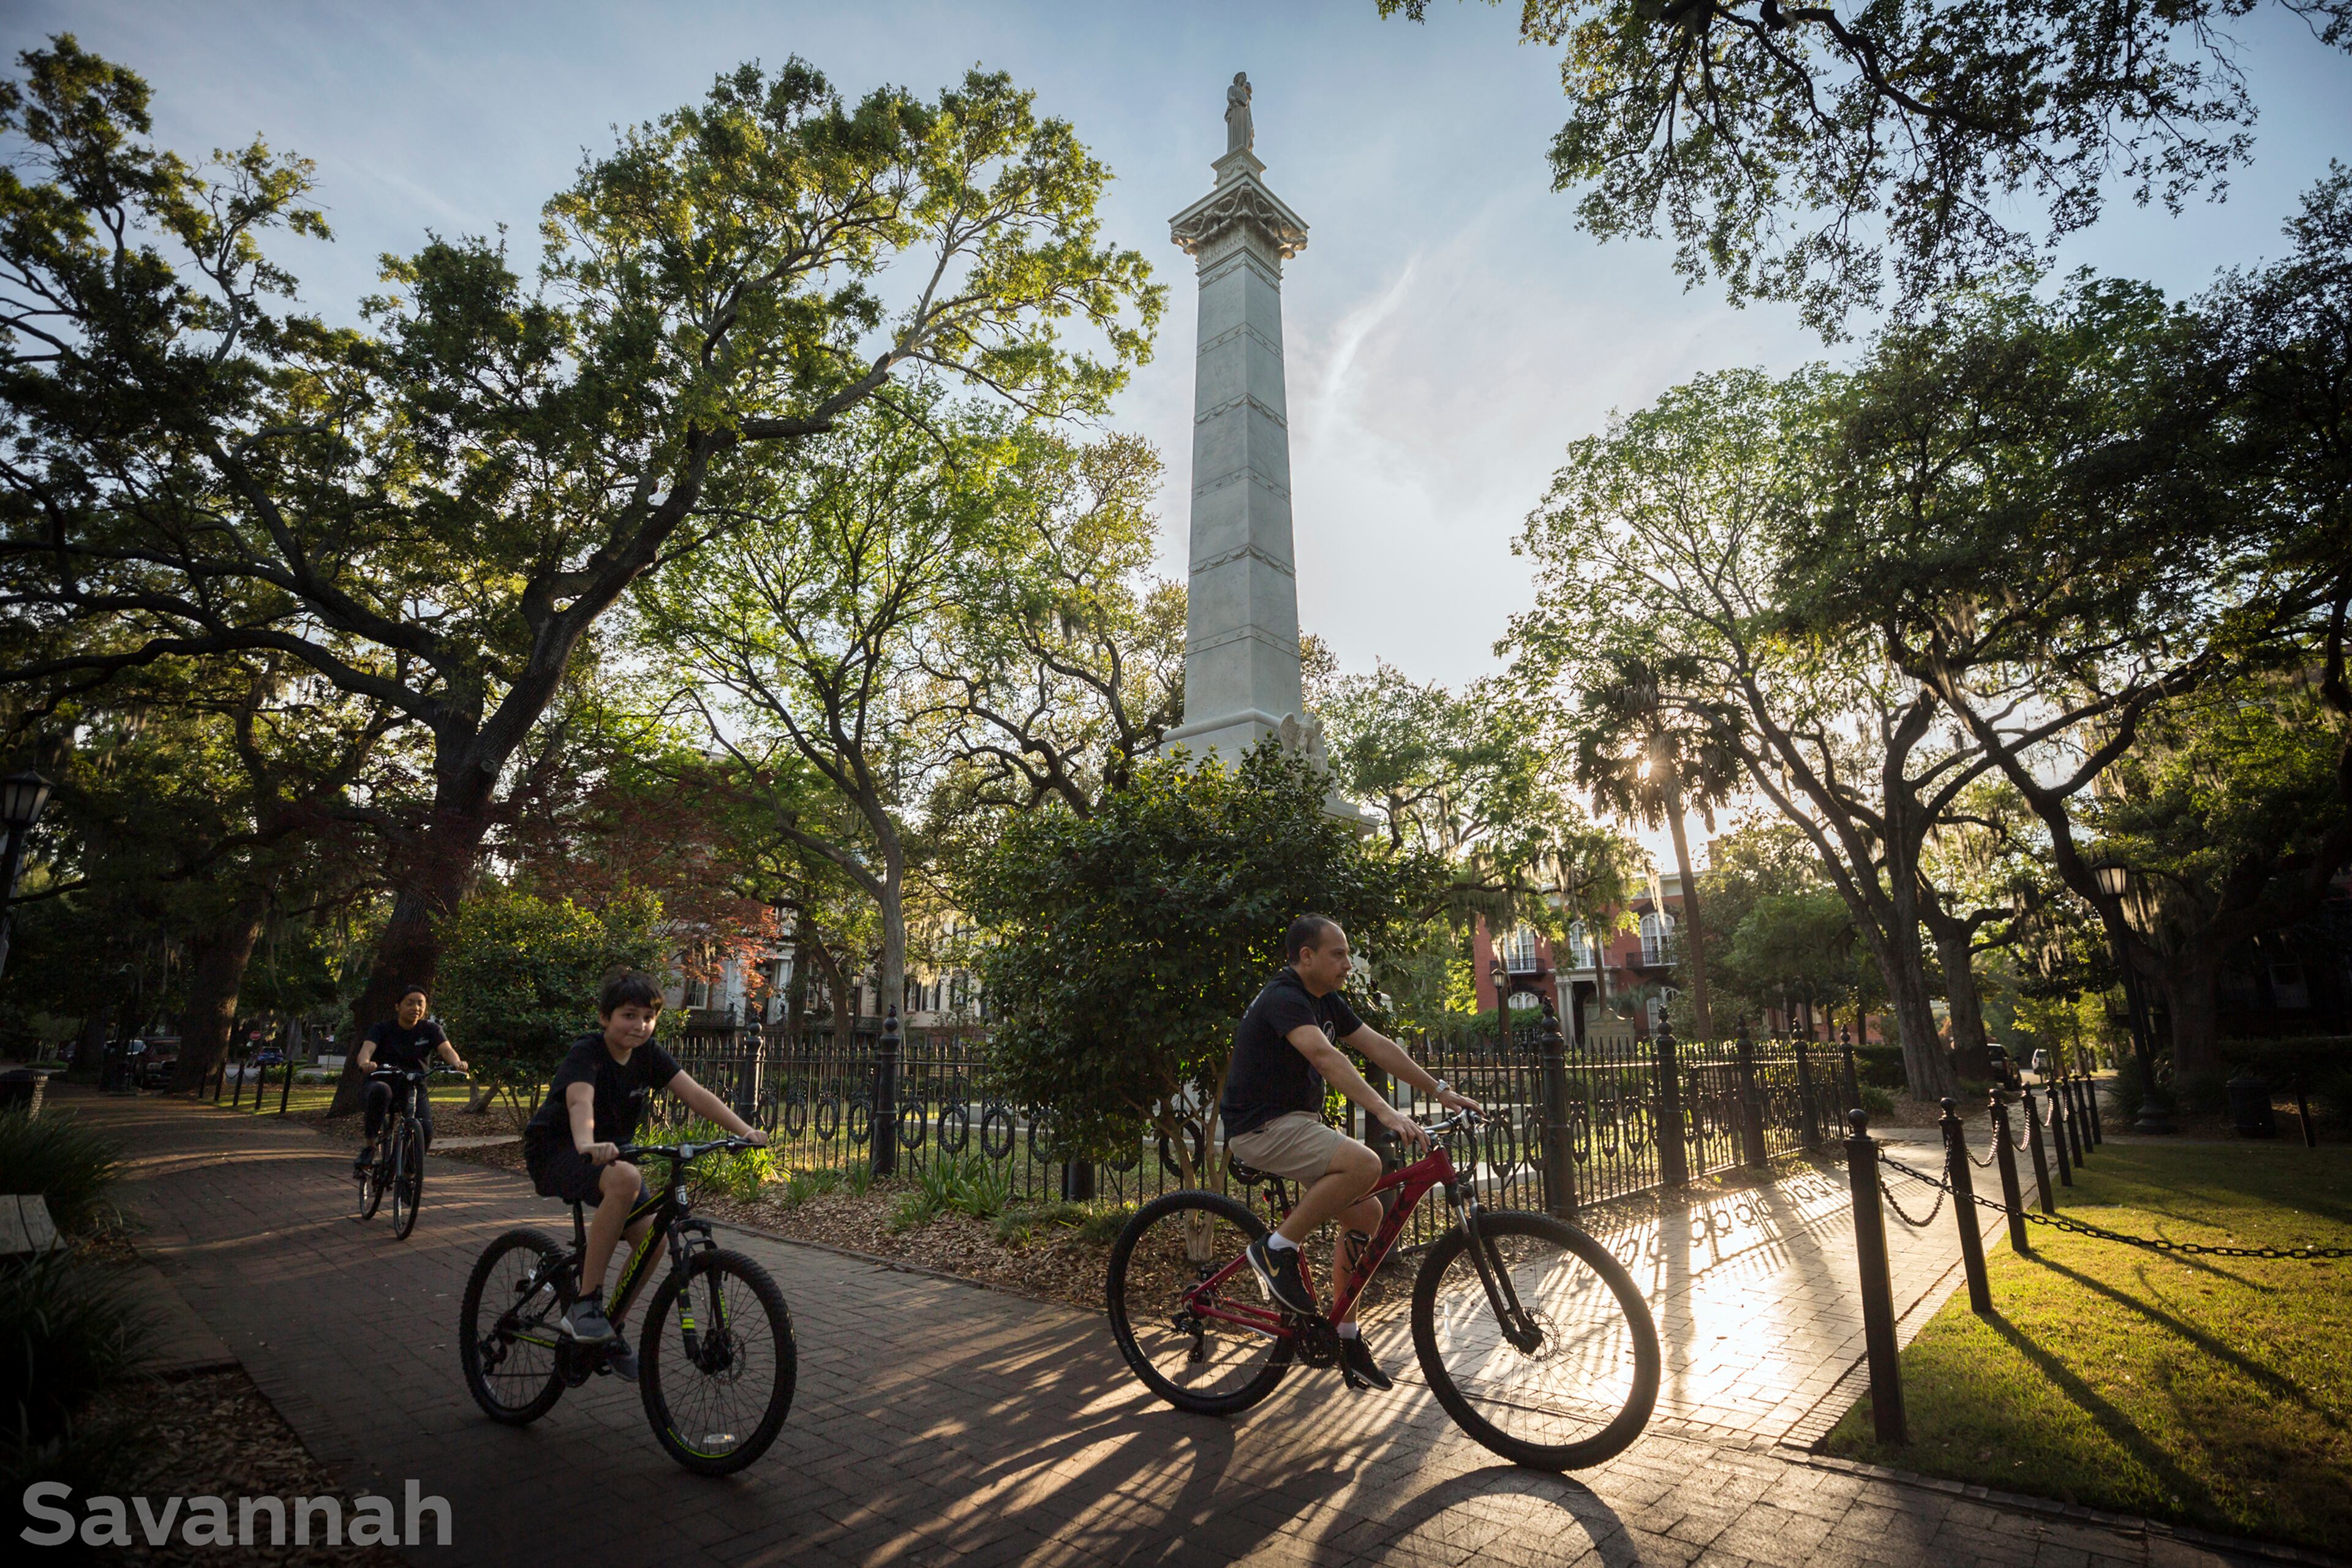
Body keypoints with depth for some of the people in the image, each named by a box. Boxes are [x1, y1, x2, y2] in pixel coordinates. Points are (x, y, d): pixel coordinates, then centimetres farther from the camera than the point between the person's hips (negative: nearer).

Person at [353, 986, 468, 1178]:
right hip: (383, 1082, -1)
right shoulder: (383, 1029, -5)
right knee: (381, 1091, -39)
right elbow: (367, 1049, -23)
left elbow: (446, 1049, -18)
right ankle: (369, 1146, -23)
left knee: (425, 1133, -21)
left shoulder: (430, 1029, -1)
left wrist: (457, 1063, -41)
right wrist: (365, 1063, -48)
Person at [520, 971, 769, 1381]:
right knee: (626, 1179, -36)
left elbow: (696, 1095, -15)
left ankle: (611, 1330, 14)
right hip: (555, 1150, -6)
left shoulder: (649, 1055, -5)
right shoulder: (587, 1052, -21)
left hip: (609, 1153, 6)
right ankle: (585, 1304, -24)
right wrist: (589, 1145, -62)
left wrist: (744, 1129, -29)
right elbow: (580, 1101, -40)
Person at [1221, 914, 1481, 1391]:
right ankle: (1276, 1249, -12)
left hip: (1297, 1123, 10)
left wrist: (1441, 1091, 4)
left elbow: (1379, 1047, 9)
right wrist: (1386, 1112, -43)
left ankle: (1346, 1338, 17)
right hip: (1260, 1127, -10)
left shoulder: (1327, 1003, 11)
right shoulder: (1282, 999, -20)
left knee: (1366, 1212, 5)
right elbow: (1326, 1056, -34)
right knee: (1364, 1163, -28)